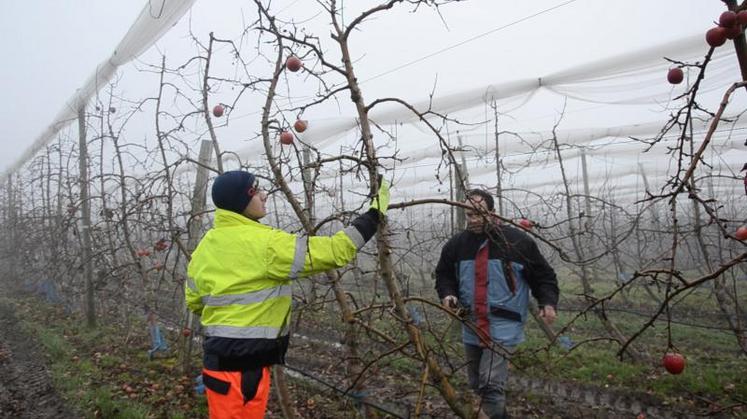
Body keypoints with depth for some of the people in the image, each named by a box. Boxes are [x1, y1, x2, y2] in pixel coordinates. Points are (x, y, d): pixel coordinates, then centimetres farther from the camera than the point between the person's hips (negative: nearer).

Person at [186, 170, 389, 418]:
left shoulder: (204, 247, 6)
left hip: (221, 357, 8)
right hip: (244, 362, -8)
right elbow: (335, 251, -19)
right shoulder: (267, 243, -19)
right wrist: (375, 213, -10)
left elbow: (194, 301, 17)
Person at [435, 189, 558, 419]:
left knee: (491, 384, -16)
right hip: (471, 327, 5)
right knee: (476, 384, 17)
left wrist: (548, 302, -12)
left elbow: (543, 276, 2)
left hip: (502, 327, -5)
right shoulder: (456, 244, 2)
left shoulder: (518, 241, -8)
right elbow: (444, 275, 15)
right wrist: (447, 294, -4)